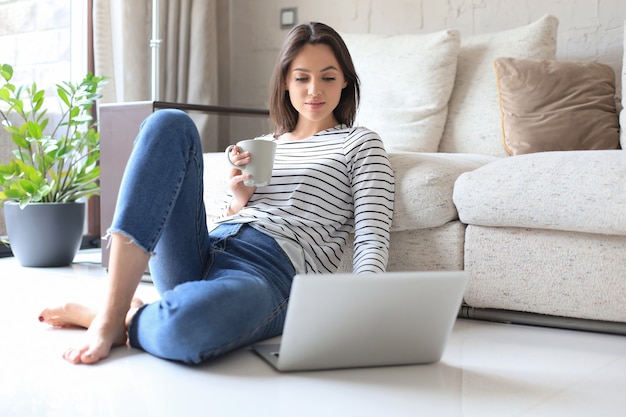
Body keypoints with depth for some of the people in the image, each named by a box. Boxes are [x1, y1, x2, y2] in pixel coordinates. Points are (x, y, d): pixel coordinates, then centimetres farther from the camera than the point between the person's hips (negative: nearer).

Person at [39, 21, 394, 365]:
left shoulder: (360, 143, 13)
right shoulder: (263, 145, 27)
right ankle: (111, 313, -20)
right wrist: (239, 201, 4)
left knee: (186, 326, -43)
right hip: (201, 256, 6)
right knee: (170, 124, -15)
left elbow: (373, 238, -1)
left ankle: (125, 322, -5)